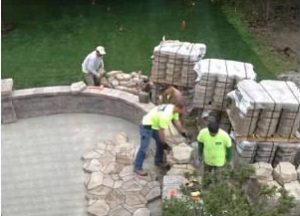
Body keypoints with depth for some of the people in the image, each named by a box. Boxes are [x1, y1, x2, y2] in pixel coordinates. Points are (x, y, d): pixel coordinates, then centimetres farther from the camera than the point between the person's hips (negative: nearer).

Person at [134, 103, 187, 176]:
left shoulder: (173, 109, -5)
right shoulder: (166, 115, -33)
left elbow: (176, 121, 6)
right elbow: (161, 130, -27)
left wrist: (183, 131, -1)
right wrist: (164, 142, -16)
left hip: (155, 125, 10)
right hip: (147, 126, -10)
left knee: (160, 143, 14)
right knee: (144, 147, -10)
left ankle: (158, 162, 29)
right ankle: (138, 168, -2)